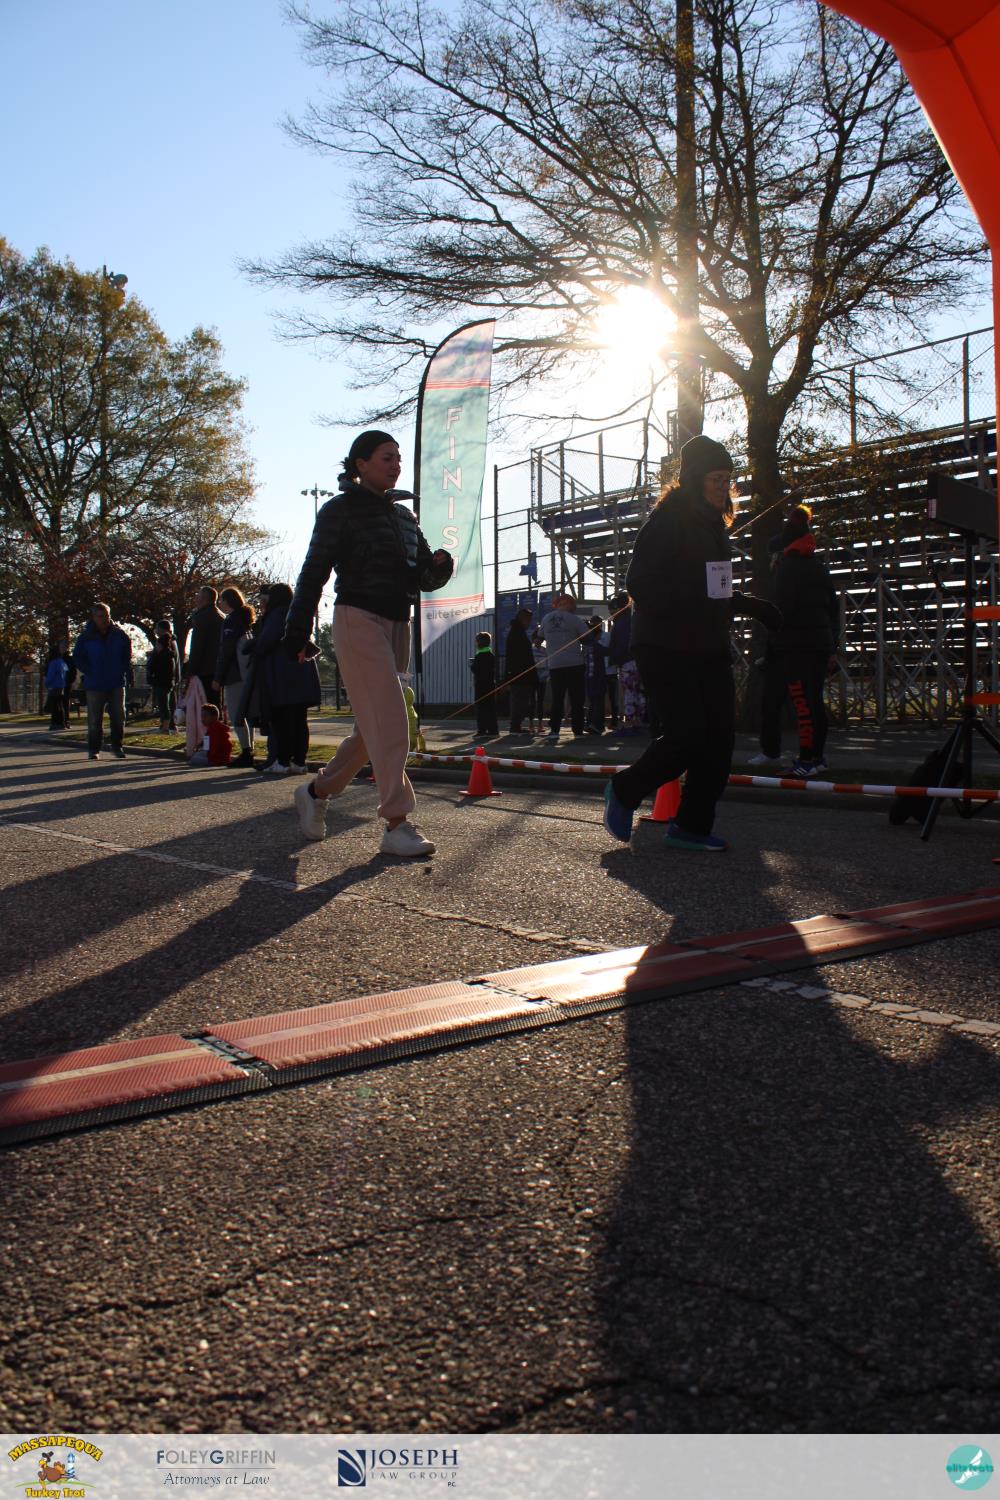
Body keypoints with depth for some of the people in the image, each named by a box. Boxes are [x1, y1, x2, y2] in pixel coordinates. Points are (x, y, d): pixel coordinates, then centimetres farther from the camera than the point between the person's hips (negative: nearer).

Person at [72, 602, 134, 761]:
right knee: (94, 719, 3)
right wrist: (89, 672, -5)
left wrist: (126, 672, 6)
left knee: (118, 717, 2)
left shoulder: (118, 634, 2)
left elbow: (127, 653, 15)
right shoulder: (87, 637, -3)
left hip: (117, 683, 2)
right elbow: (77, 656, 4)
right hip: (95, 685, -1)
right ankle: (93, 749, 12)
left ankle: (117, 746, 14)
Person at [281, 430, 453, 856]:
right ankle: (397, 825, -14)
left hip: (397, 626, 7)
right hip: (358, 620, -7)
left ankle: (317, 791, 26)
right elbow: (314, 571, -5)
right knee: (388, 723, -15)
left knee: (374, 726, 9)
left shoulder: (404, 514, 18)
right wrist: (297, 629, -13)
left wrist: (440, 566, -7)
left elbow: (424, 579, 17)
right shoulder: (340, 510, -1)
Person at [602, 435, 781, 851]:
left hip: (709, 649, 8)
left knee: (718, 739, 0)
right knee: (687, 734, -14)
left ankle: (691, 826, 10)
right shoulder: (667, 521, -10)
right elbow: (639, 583, -17)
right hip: (665, 649, -8)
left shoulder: (713, 523, 15)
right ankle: (623, 792, 10)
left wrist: (750, 604, 12)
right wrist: (683, 608, -27)